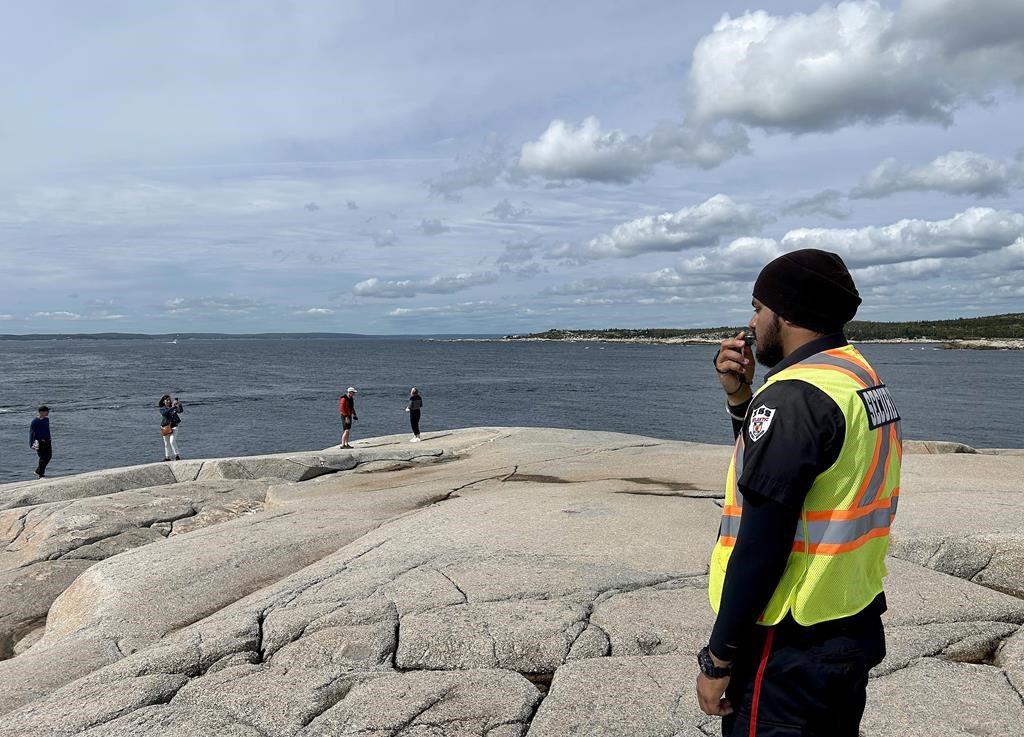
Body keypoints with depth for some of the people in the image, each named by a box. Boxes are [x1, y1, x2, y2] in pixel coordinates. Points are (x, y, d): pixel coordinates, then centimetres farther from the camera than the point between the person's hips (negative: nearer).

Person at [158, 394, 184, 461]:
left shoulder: (174, 408, 4)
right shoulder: (162, 409, 2)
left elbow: (181, 411, -13)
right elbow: (164, 413, -20)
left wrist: (179, 405, -31)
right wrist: (172, 408, -31)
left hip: (173, 426, -1)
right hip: (165, 427, 2)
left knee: (172, 441, -17)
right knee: (166, 443, 10)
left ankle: (177, 455, -13)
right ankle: (167, 457, 21)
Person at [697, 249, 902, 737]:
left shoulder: (795, 395, -22)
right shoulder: (862, 377, 8)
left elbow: (761, 544, -24)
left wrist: (719, 658, -16)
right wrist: (741, 399, 4)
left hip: (793, 648, -9)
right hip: (857, 628, 9)